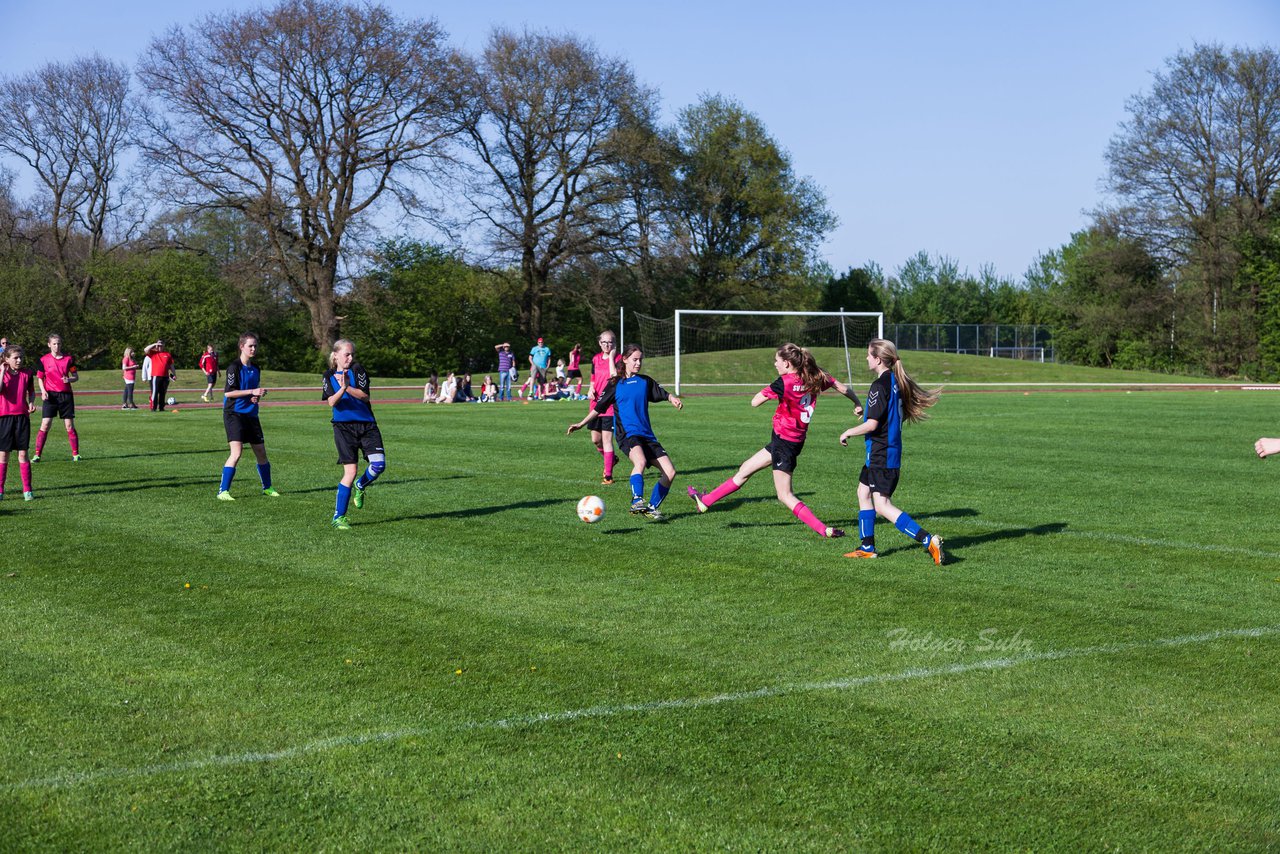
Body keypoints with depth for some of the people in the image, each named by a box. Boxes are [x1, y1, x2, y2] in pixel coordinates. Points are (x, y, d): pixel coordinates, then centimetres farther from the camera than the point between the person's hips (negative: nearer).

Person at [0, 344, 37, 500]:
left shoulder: (26, 374, 5)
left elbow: (31, 391, 19)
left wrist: (31, 402, 0)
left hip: (22, 417, 1)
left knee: (23, 454, 1)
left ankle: (27, 490, 5)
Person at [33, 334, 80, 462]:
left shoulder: (68, 359, 5)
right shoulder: (44, 360, 2)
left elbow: (76, 376, 10)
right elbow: (39, 378, 8)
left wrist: (69, 379, -12)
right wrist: (43, 391, -8)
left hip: (66, 395, 1)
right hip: (50, 395, -1)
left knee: (69, 425, 2)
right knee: (45, 424, -8)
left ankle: (75, 454, 10)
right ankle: (37, 454, -4)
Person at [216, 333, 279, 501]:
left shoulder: (256, 369, 12)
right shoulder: (234, 367, -10)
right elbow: (228, 392, -16)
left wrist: (257, 396, 2)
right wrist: (252, 392, -21)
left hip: (251, 415, 7)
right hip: (234, 414, -7)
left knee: (261, 453, 11)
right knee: (236, 452, -18)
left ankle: (267, 487, 27)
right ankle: (223, 491, -13)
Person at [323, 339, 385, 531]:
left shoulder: (357, 370, 0)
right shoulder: (329, 376, 5)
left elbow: (365, 396, -10)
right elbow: (331, 402, -9)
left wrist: (347, 387, -24)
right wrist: (342, 389, -26)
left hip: (367, 425, 1)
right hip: (343, 427, -1)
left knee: (379, 464, -15)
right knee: (350, 472, -8)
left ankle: (360, 486, 20)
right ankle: (338, 517, 3)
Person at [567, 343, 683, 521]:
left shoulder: (645, 381, 15)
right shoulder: (615, 384, 7)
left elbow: (662, 394, 21)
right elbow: (599, 407, 14)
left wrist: (673, 399, -2)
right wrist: (581, 424, 11)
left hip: (647, 435, 5)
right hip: (627, 433, -5)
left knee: (670, 471, -6)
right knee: (640, 461, -37)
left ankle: (653, 507, 7)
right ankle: (637, 501, -41)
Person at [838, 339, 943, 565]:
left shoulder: (880, 385, -19)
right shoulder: (897, 382, 8)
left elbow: (871, 424, -22)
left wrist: (847, 433, -7)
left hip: (881, 455, -10)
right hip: (892, 451, 10)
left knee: (882, 505, -10)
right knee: (863, 491, 20)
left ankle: (928, 541, -20)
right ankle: (867, 547, 26)